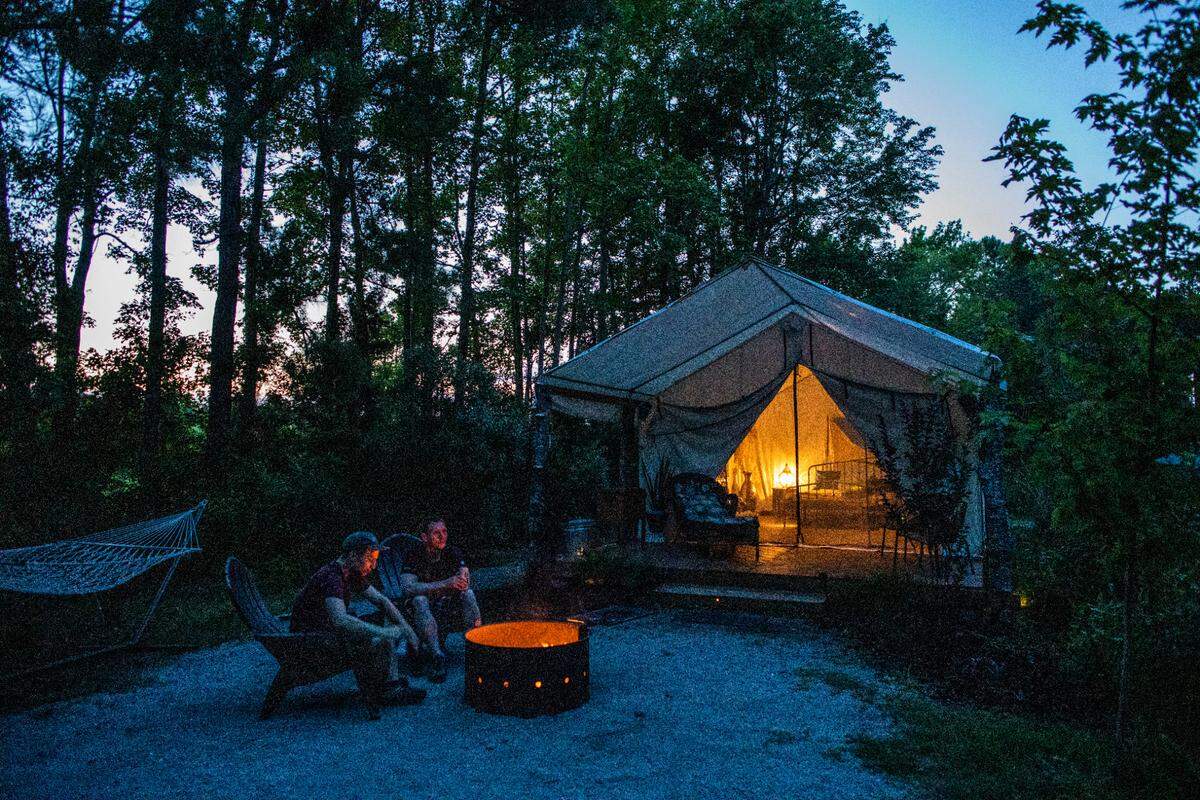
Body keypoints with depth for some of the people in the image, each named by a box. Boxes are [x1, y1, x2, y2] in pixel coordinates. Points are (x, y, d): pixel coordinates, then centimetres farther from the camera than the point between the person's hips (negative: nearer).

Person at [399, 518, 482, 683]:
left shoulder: (452, 552, -5)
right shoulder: (414, 554, -18)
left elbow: (466, 580, -13)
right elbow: (408, 587, -33)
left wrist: (461, 578, -38)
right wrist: (445, 584, -41)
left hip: (445, 602, 3)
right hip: (420, 601, -3)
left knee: (468, 593, -23)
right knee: (420, 601, -36)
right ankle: (436, 656, -40)